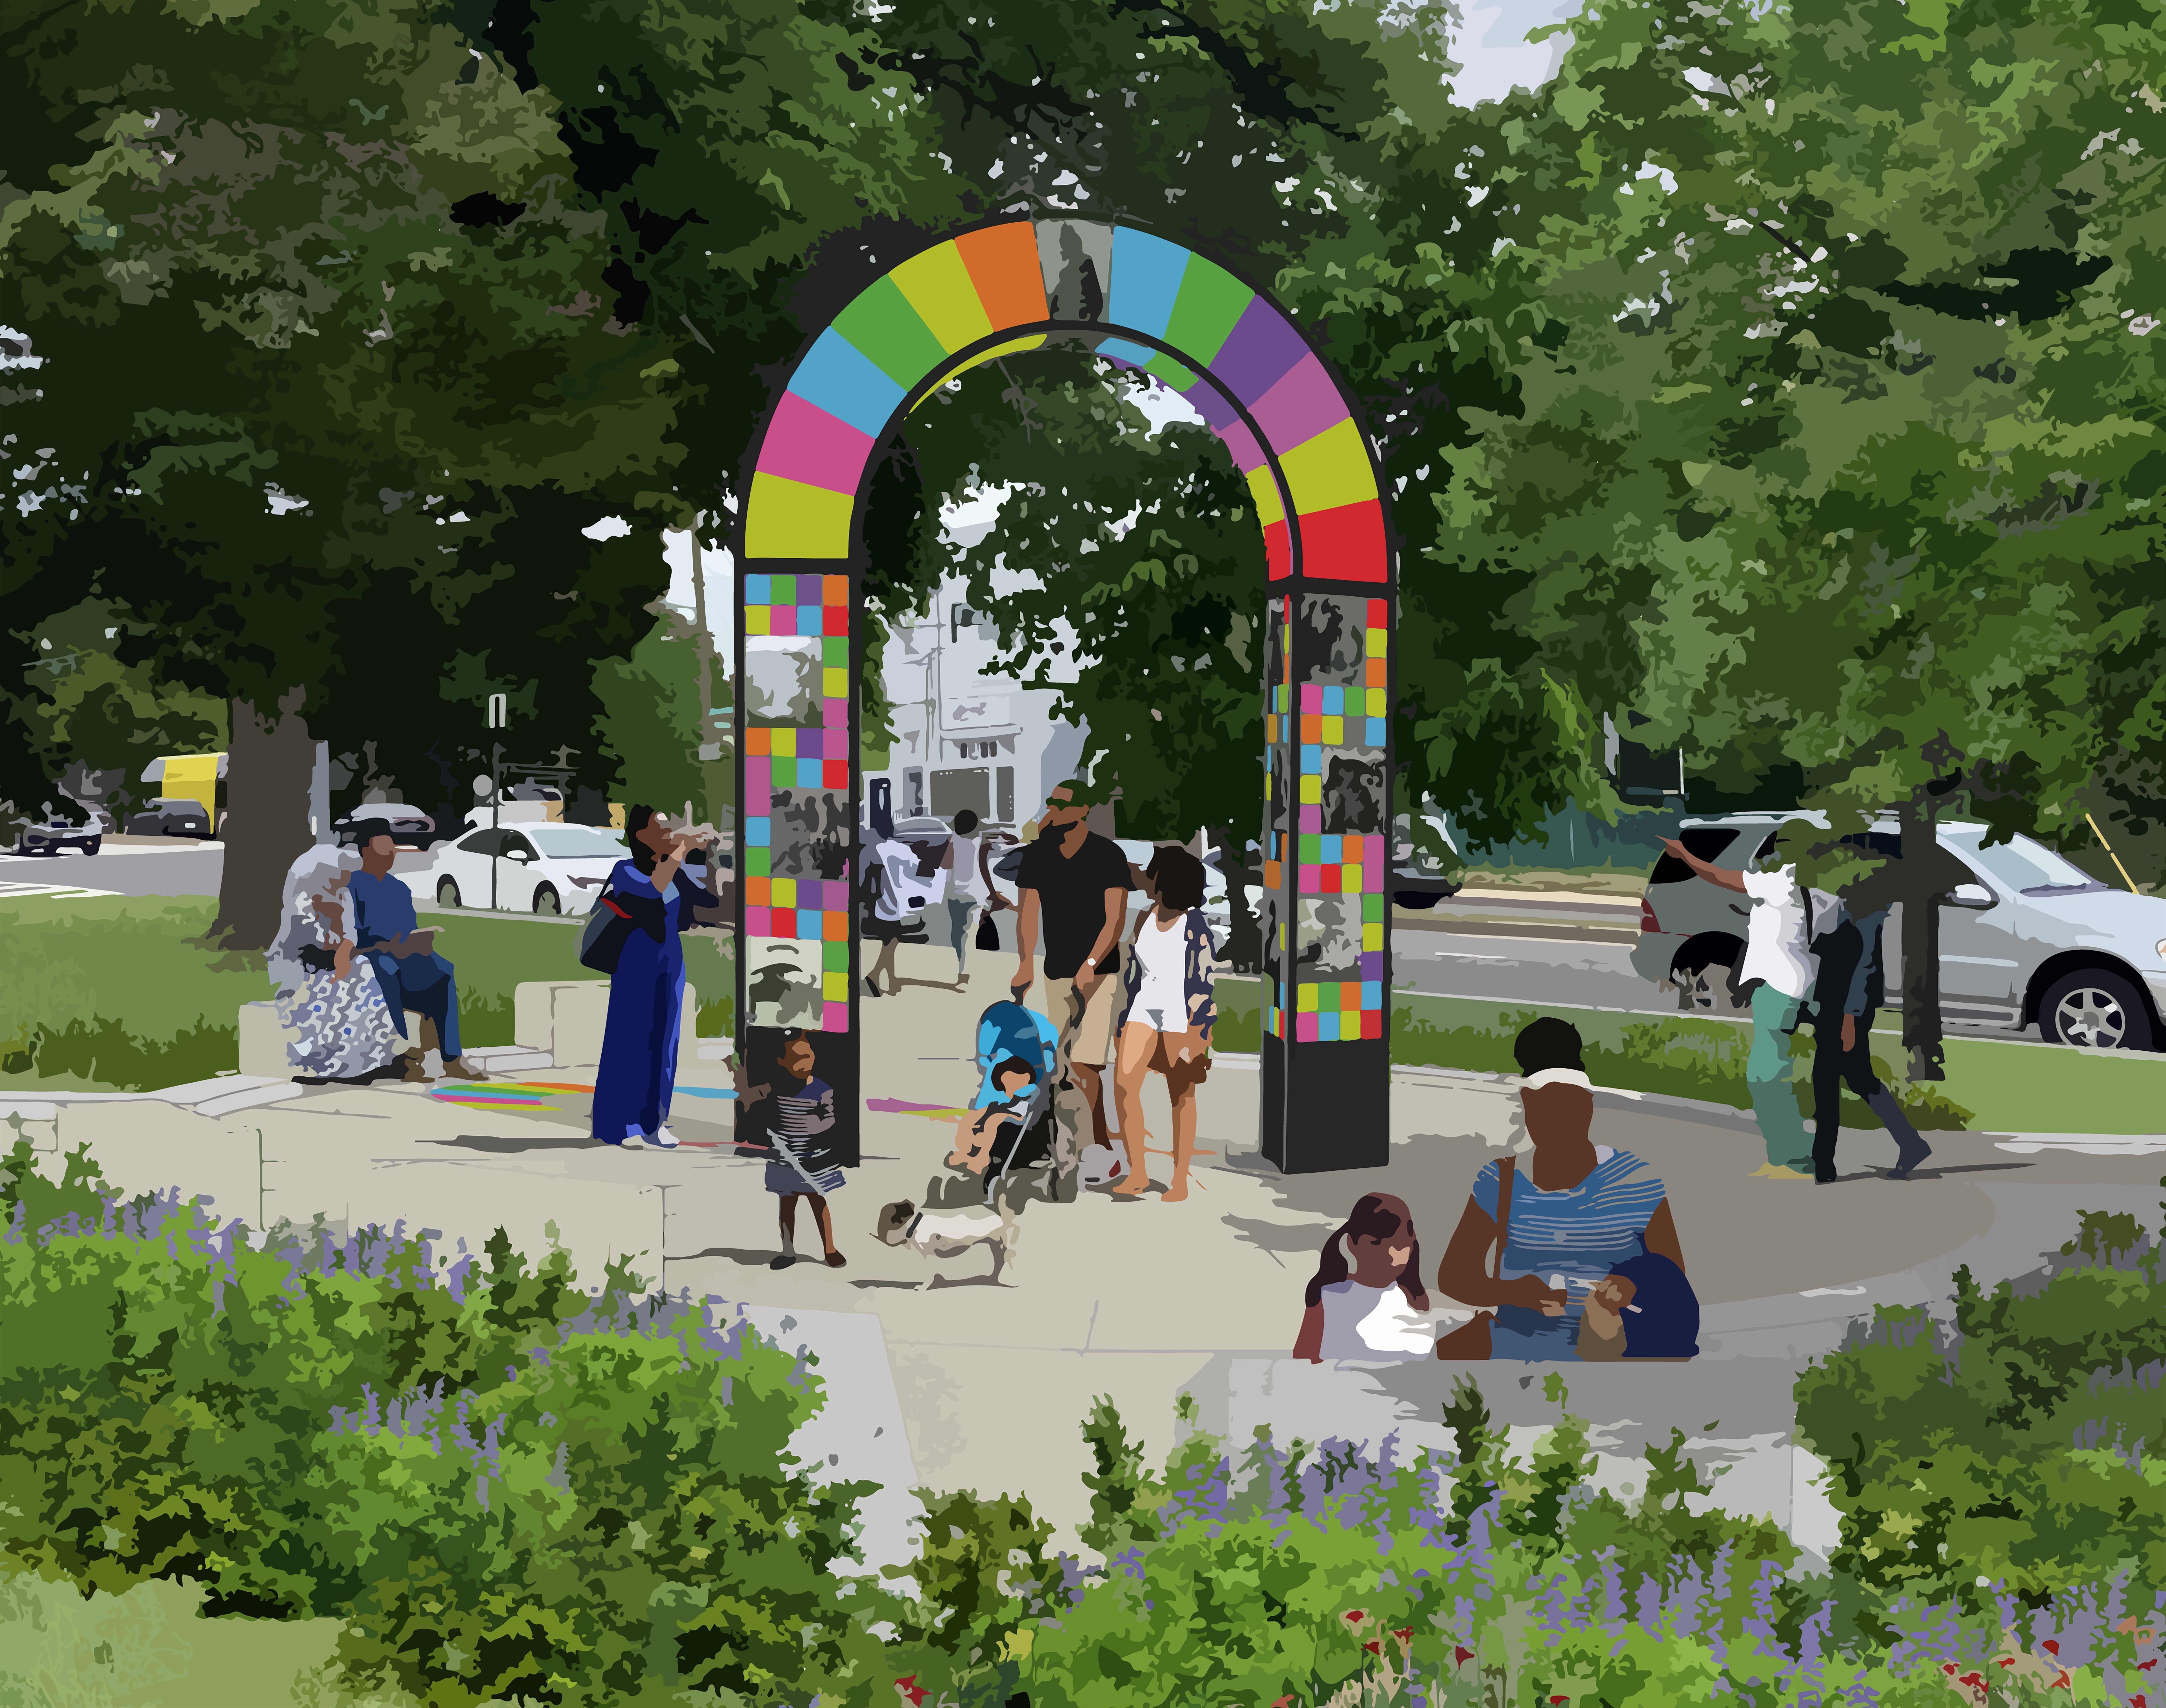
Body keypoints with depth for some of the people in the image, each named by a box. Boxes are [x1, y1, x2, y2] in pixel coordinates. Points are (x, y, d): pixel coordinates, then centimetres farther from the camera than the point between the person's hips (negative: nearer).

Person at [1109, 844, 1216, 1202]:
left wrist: (1198, 1029, -14)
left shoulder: (1193, 922, -5)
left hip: (1183, 1012, -5)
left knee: (1181, 1094, -1)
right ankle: (1138, 1174, -6)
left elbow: (1203, 975, -8)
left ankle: (1180, 1181, 6)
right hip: (1144, 1009, 6)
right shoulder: (1145, 921, 15)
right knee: (1124, 1082, -11)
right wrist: (1124, 1021, 17)